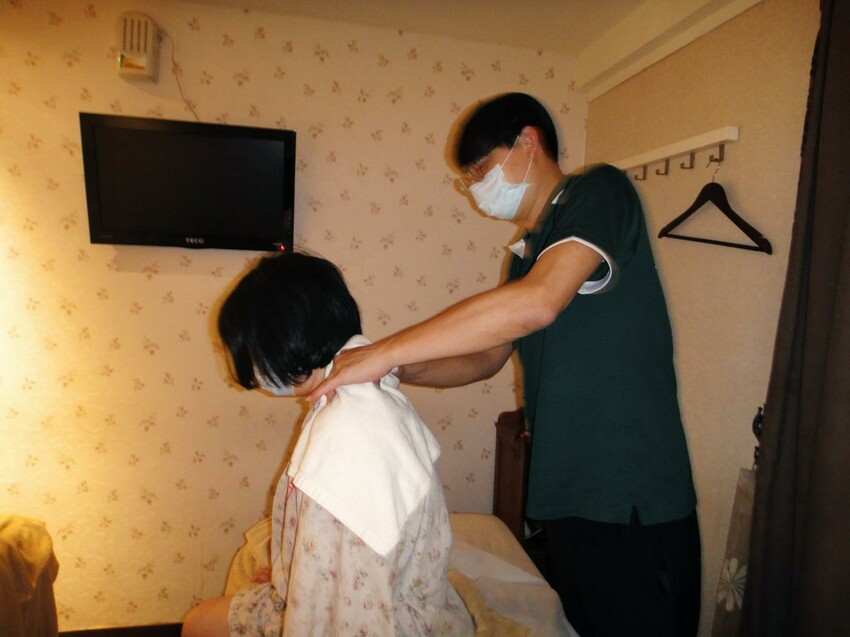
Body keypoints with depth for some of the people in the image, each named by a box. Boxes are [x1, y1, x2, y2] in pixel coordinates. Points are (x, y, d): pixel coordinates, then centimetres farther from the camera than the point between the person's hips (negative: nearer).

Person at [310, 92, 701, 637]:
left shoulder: (600, 192, -10)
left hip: (631, 504, -8)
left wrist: (383, 352, -25)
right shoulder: (528, 251, 14)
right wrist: (398, 369, 1)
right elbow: (488, 358, 17)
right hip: (565, 496, 8)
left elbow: (538, 302, -28)